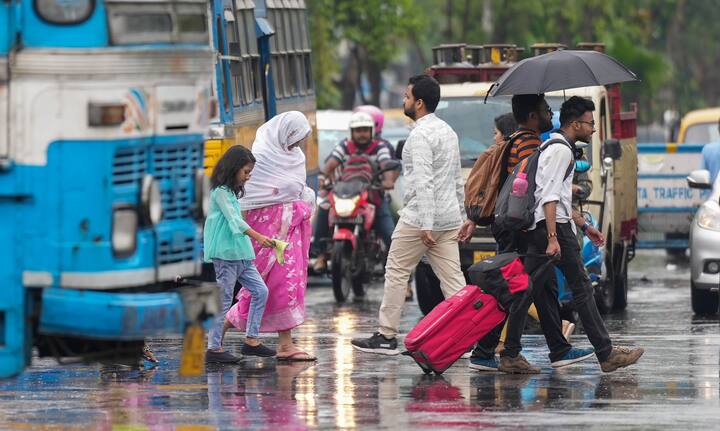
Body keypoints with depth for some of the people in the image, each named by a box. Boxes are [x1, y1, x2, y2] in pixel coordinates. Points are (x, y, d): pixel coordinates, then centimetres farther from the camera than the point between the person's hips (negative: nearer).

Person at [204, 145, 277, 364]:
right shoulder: (220, 192, -11)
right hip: (225, 254, -9)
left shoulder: (232, 192, 18)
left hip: (241, 254, 9)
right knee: (224, 300, -7)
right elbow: (234, 219, -22)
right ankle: (213, 348, -2)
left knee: (260, 291, 5)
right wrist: (258, 236, -32)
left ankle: (251, 340, 8)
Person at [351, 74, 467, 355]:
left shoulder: (420, 135, -15)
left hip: (420, 216, -8)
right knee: (452, 278, 4)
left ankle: (386, 337, 7)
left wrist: (425, 225, -25)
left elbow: (423, 183, -22)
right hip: (449, 216, 8)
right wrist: (462, 214, 24)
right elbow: (457, 179, 20)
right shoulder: (448, 131, 15)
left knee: (397, 272, 3)